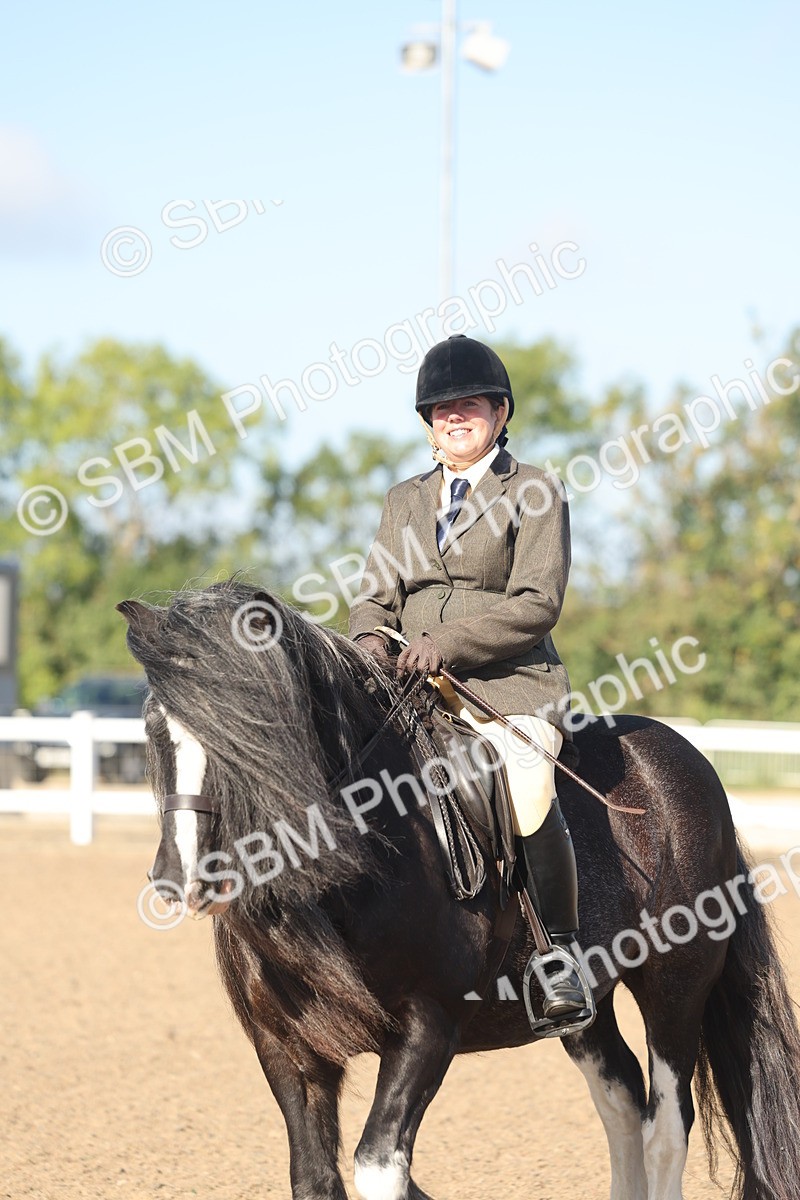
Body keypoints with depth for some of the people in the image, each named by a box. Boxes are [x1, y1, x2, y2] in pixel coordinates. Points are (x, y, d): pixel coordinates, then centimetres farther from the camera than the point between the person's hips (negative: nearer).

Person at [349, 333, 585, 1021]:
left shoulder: (535, 494, 3)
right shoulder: (406, 502, 21)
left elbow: (536, 603, -7)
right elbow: (377, 593, 16)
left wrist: (448, 643, -19)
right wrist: (369, 638, -8)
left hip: (512, 687, -6)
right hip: (414, 689, 6)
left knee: (528, 795, -32)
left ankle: (561, 954, -18)